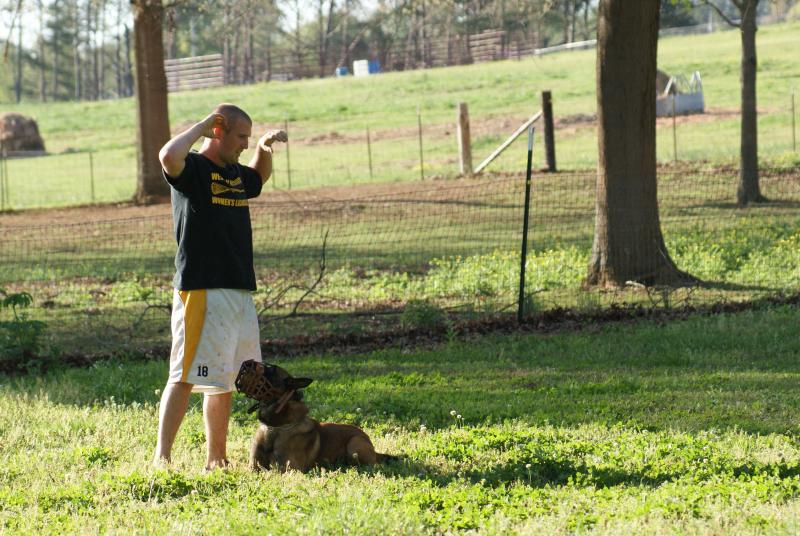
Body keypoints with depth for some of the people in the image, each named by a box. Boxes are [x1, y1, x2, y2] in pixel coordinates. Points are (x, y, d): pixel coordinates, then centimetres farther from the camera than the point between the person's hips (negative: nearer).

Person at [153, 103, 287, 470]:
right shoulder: (192, 168, -7)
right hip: (201, 292, -9)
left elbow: (260, 177, 42)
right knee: (185, 377, -11)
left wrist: (264, 148, 20)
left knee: (224, 380, 13)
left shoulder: (236, 175, 18)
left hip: (240, 292, 9)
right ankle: (162, 456, -12)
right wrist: (202, 127, -15)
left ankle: (216, 459, 20)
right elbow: (169, 156, -31)